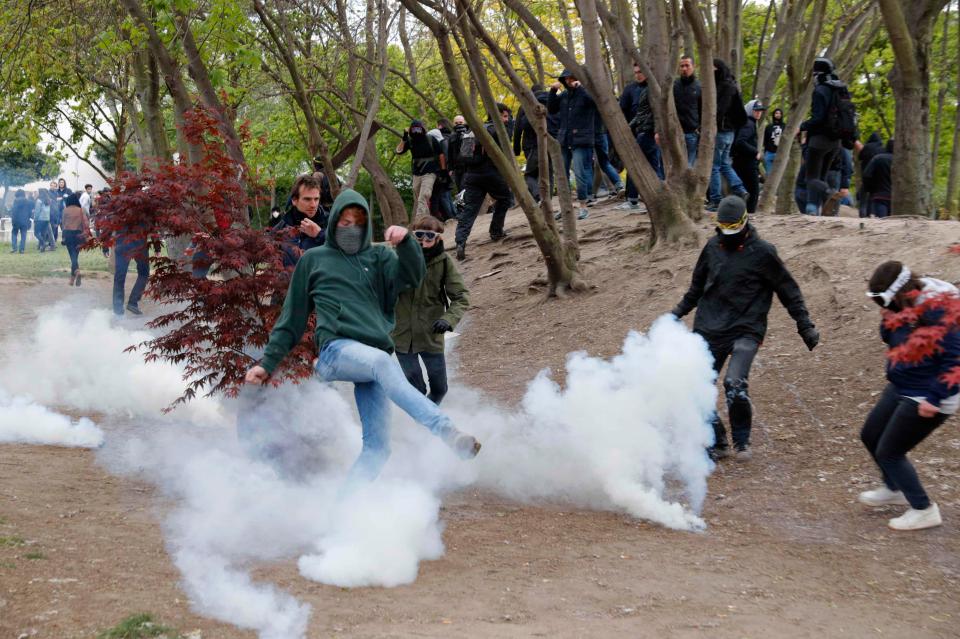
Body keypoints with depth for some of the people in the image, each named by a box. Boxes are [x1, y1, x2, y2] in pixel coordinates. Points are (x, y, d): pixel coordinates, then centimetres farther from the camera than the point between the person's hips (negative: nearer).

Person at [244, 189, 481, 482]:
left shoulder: (379, 257, 22)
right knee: (382, 362, -37)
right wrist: (267, 363, 17)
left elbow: (414, 276, 3)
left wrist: (405, 242, -15)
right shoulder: (312, 260, 21)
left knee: (377, 448, -9)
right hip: (336, 348, -4)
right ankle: (447, 431, -52)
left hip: (374, 357, 4)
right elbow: (292, 318, 22)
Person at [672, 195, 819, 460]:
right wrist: (678, 312, 24)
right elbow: (697, 285, 25)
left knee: (734, 384, -23)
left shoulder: (762, 252, -5)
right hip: (709, 329, 5)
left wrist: (805, 325, 2)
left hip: (746, 331, -5)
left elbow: (788, 290, 3)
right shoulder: (712, 247, 9)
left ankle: (742, 441, 0)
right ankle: (717, 443, 16)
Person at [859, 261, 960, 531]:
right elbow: (890, 339, 14)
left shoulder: (936, 312, -28)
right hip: (901, 388, 10)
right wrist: (888, 320, -9)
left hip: (926, 398, -10)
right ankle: (894, 490, 43)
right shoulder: (906, 305, -1)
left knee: (889, 452, -1)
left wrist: (934, 399, -26)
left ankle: (924, 510, 15)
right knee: (870, 436, 20)